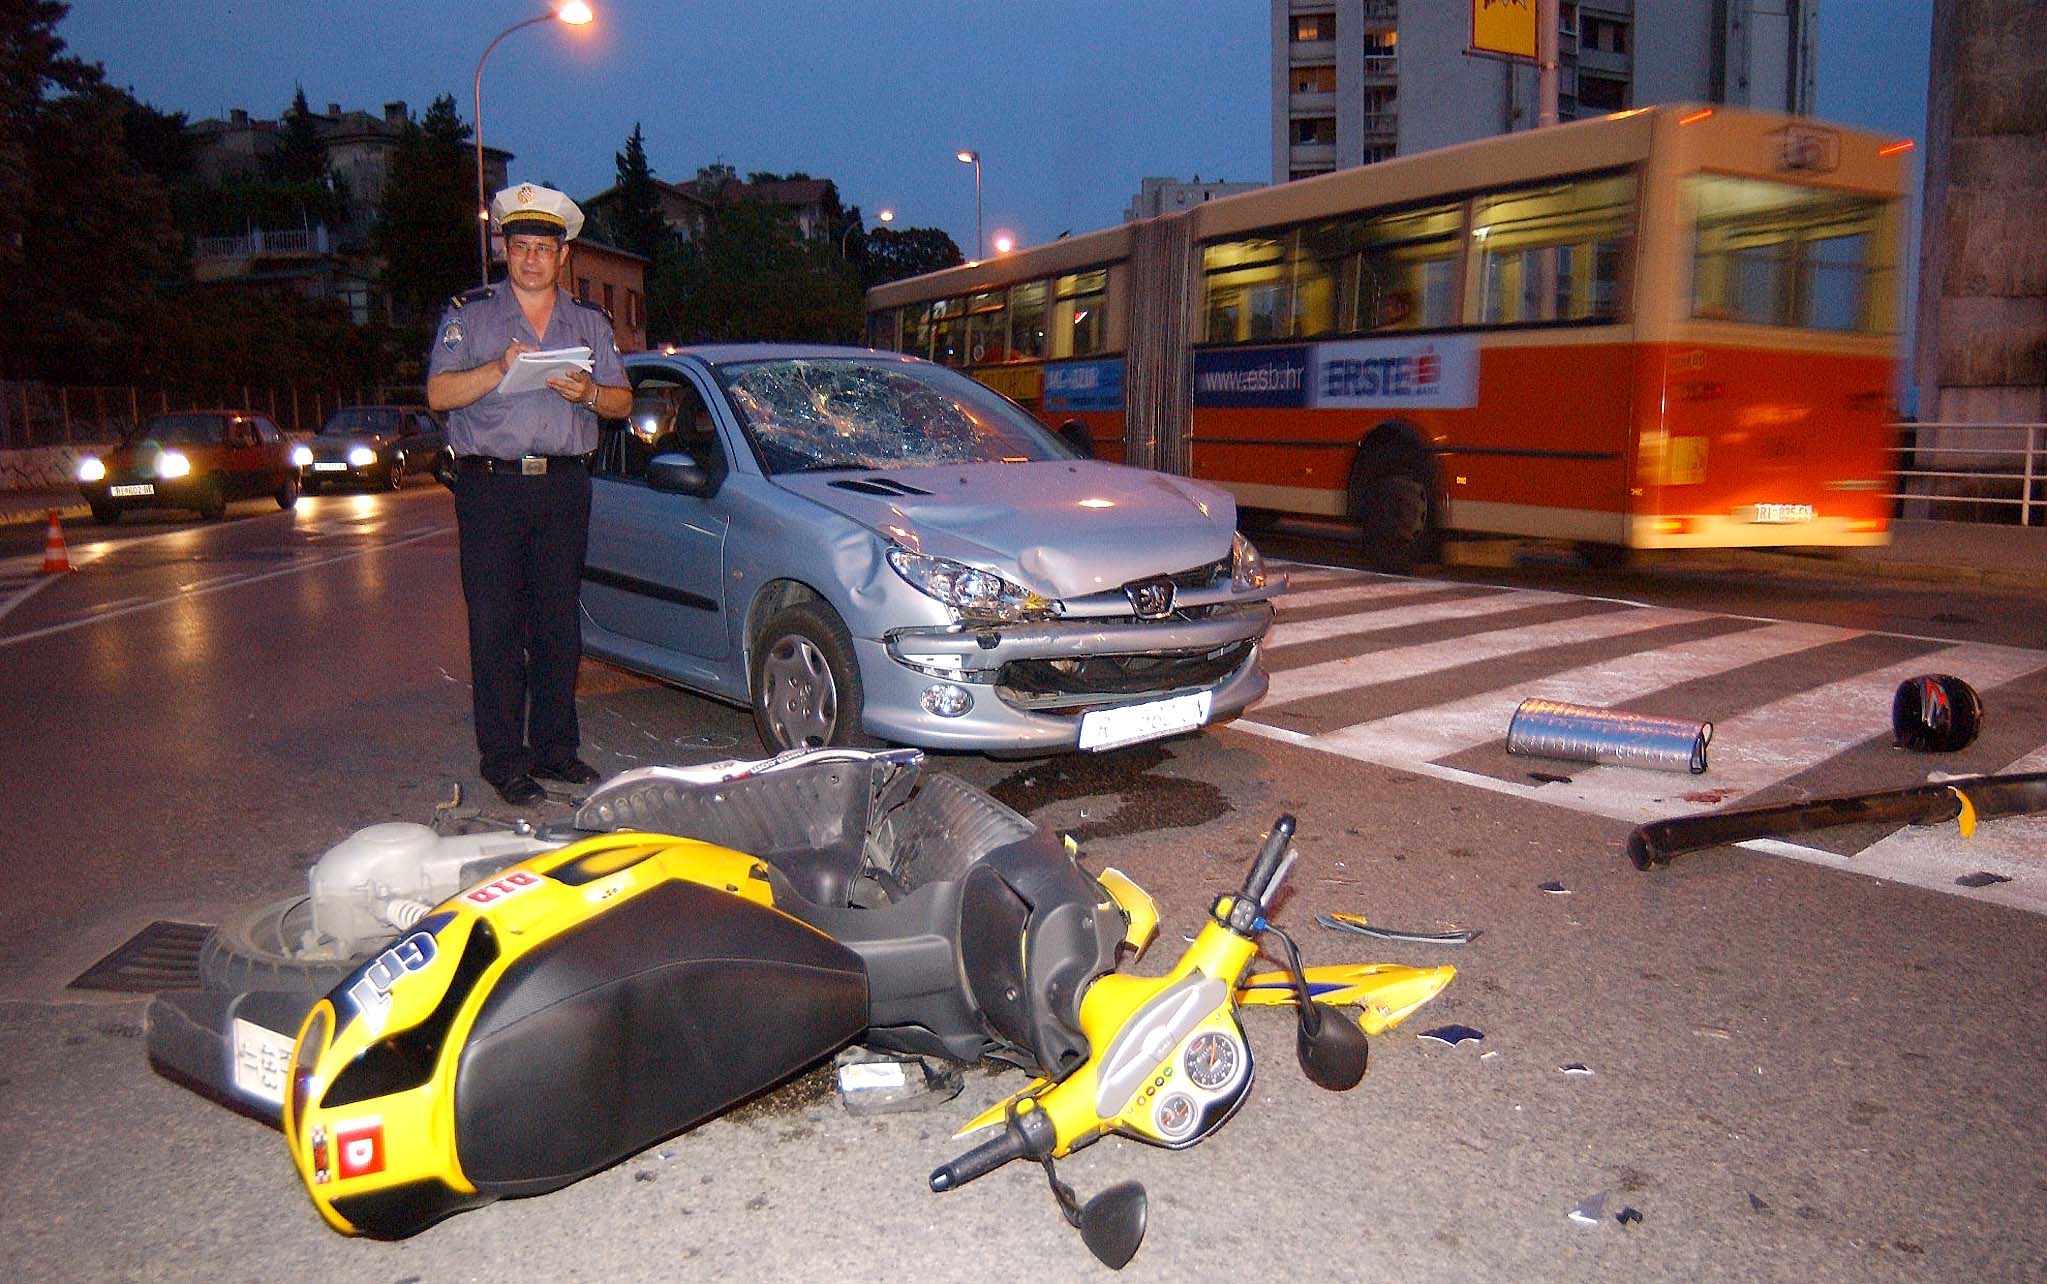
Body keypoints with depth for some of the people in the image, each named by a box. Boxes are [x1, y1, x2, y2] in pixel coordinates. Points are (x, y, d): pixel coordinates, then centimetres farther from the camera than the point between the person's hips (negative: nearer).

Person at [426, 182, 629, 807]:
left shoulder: (590, 322, 16)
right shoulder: (469, 314, 8)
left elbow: (622, 401, 13)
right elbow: (438, 394, -2)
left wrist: (588, 393, -8)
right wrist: (498, 369, -17)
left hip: (565, 486, 3)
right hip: (490, 485, -3)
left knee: (559, 624, 5)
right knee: (496, 627, -4)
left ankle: (554, 747, 14)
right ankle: (502, 759, 1)